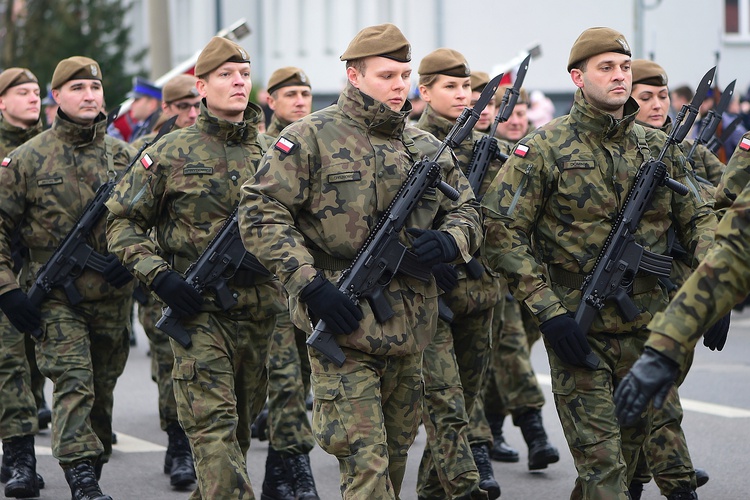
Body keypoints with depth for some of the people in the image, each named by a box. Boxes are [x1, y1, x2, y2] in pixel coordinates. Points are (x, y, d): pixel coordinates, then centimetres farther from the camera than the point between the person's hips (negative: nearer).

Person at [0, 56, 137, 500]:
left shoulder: (122, 155, 7)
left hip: (114, 295, 3)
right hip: (57, 299, -3)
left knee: (103, 389, 11)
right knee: (73, 384, -15)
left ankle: (96, 464, 25)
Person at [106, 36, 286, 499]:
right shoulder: (171, 153, -1)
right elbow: (122, 221, 3)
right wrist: (157, 274, -11)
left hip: (262, 310, 4)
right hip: (198, 309, -4)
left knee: (242, 424, 13)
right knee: (214, 425, -13)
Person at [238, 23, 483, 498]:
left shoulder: (426, 147, 12)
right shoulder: (313, 137, -5)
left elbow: (466, 210, 20)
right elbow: (261, 212, -9)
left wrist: (446, 242, -5)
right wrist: (310, 284, -18)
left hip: (411, 330, 6)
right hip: (344, 322, -6)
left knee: (396, 454, 15)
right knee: (365, 460, -11)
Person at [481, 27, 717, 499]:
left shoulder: (659, 147, 7)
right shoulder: (544, 149, -6)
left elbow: (698, 218, 15)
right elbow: (503, 231, -9)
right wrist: (548, 312, -17)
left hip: (646, 328, 5)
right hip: (578, 328, -5)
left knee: (632, 442, 14)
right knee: (601, 460, -8)